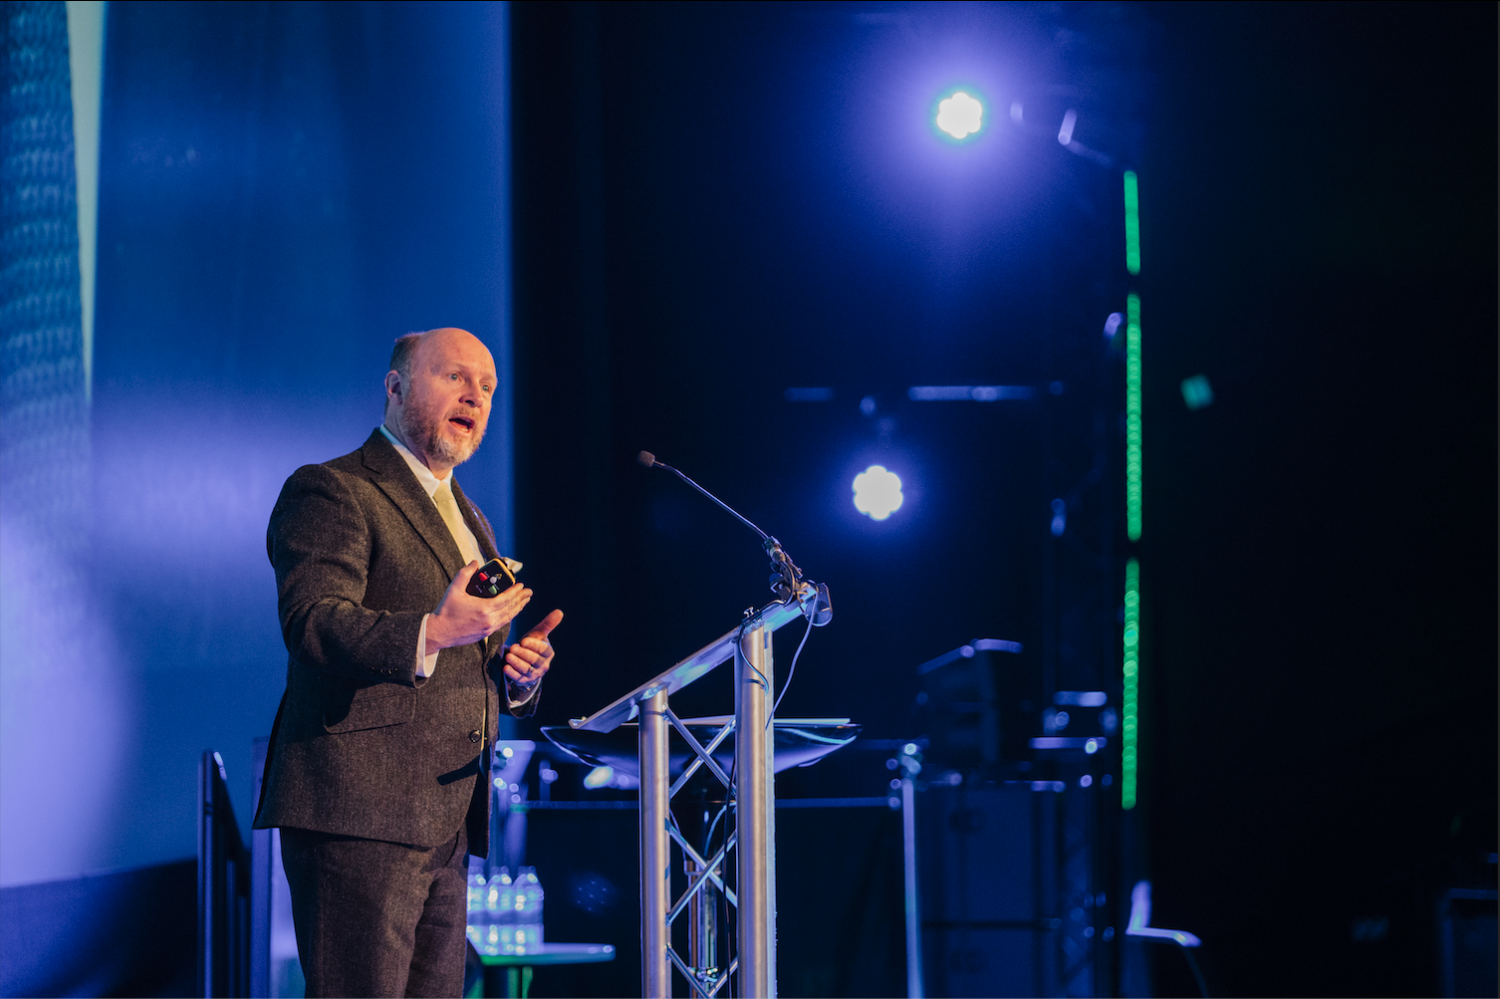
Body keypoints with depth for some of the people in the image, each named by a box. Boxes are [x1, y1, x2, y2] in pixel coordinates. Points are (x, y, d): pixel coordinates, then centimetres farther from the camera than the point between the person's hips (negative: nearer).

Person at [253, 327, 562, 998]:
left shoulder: (468, 521, 27)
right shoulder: (330, 491, -2)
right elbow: (312, 622, -17)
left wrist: (517, 672, 7)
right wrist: (431, 633, -33)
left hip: (447, 828, 9)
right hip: (357, 812, -9)